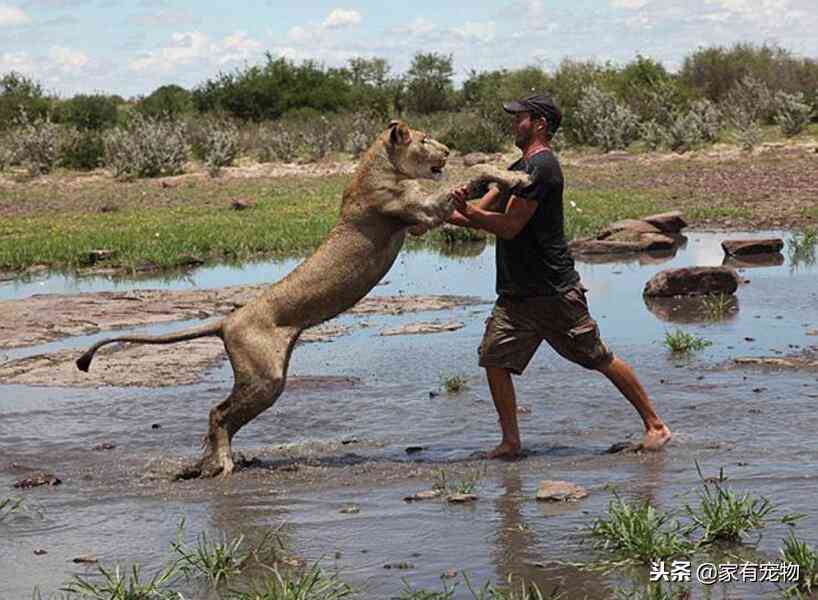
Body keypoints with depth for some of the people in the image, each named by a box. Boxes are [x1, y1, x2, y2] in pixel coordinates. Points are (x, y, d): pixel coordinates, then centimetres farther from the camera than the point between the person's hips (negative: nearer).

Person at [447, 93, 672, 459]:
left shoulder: (541, 167, -15)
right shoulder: (520, 168, 17)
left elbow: (509, 226, -18)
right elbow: (482, 213, 15)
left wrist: (466, 212, -17)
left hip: (554, 291, -9)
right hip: (516, 292, 9)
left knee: (600, 360, 0)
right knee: (494, 358, -2)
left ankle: (654, 425, 13)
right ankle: (510, 442, 5)